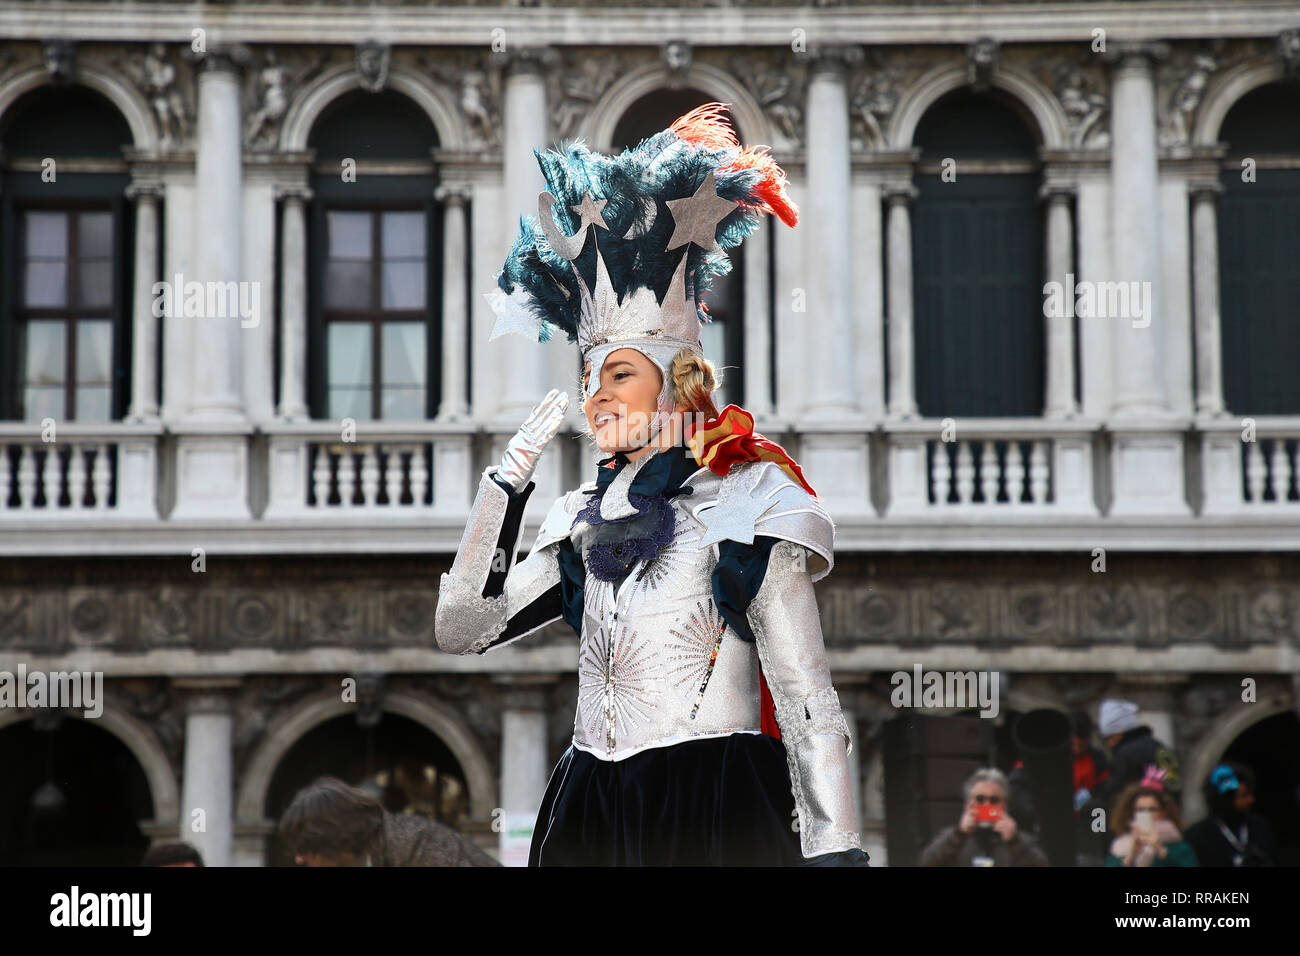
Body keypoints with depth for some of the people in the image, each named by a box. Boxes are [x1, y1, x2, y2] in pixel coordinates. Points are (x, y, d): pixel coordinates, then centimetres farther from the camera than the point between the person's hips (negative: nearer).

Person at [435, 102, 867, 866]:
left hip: (714, 807, -6)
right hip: (590, 810, 6)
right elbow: (463, 630, 11)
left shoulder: (746, 502, -2)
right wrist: (509, 480, 7)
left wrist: (836, 851, -15)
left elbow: (808, 703, -7)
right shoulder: (589, 521, 16)